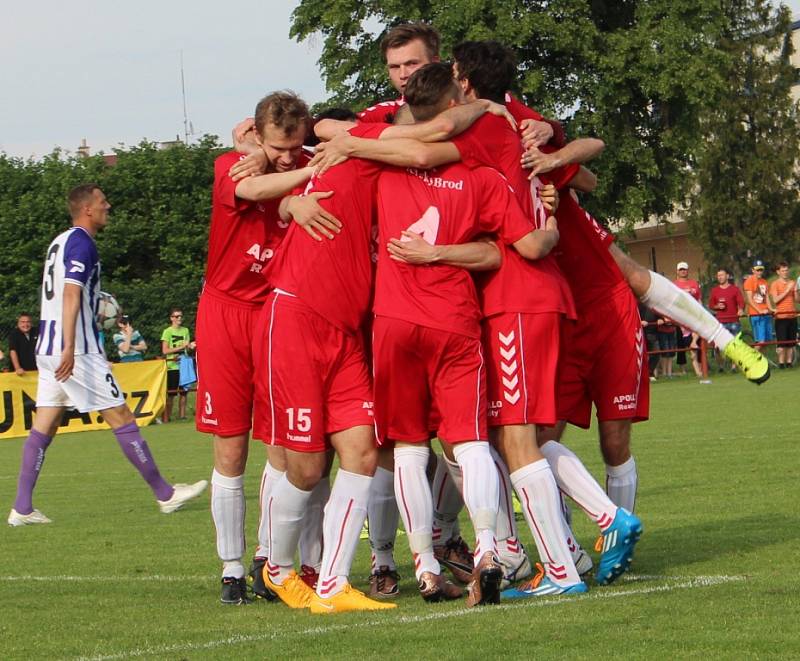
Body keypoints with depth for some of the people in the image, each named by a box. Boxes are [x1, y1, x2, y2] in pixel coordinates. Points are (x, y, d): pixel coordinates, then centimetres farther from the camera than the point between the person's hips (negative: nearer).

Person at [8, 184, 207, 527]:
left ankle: (22, 508, 1)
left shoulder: (59, 242, 18)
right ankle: (165, 494, 2)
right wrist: (69, 349, -29)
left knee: (44, 425, 6)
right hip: (77, 349, -9)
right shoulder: (81, 243, -11)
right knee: (121, 417, -3)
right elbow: (71, 295, -22)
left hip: (48, 348, 9)